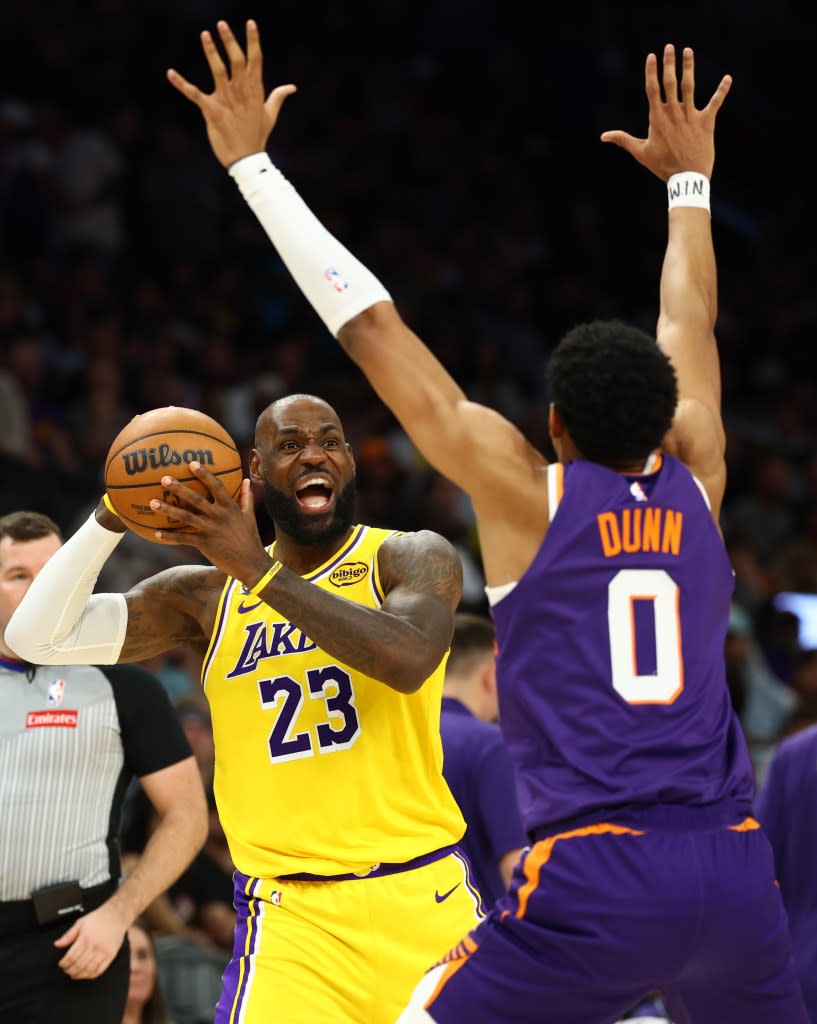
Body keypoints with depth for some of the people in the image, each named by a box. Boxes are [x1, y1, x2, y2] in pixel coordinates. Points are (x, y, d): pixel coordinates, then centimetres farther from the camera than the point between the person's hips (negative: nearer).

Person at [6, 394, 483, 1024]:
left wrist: (260, 571, -23)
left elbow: (409, 659, -23)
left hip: (424, 894, 0)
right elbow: (38, 636, 2)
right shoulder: (207, 595, 8)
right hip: (293, 916, 0)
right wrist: (111, 517, -12)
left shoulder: (410, 558, 0)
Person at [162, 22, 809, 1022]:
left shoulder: (524, 490, 1)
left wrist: (252, 163, 8)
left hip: (594, 878, -5)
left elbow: (372, 325, 3)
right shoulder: (695, 481, 12)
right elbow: (688, 323, 30)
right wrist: (690, 178, 46)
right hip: (733, 869, 5)